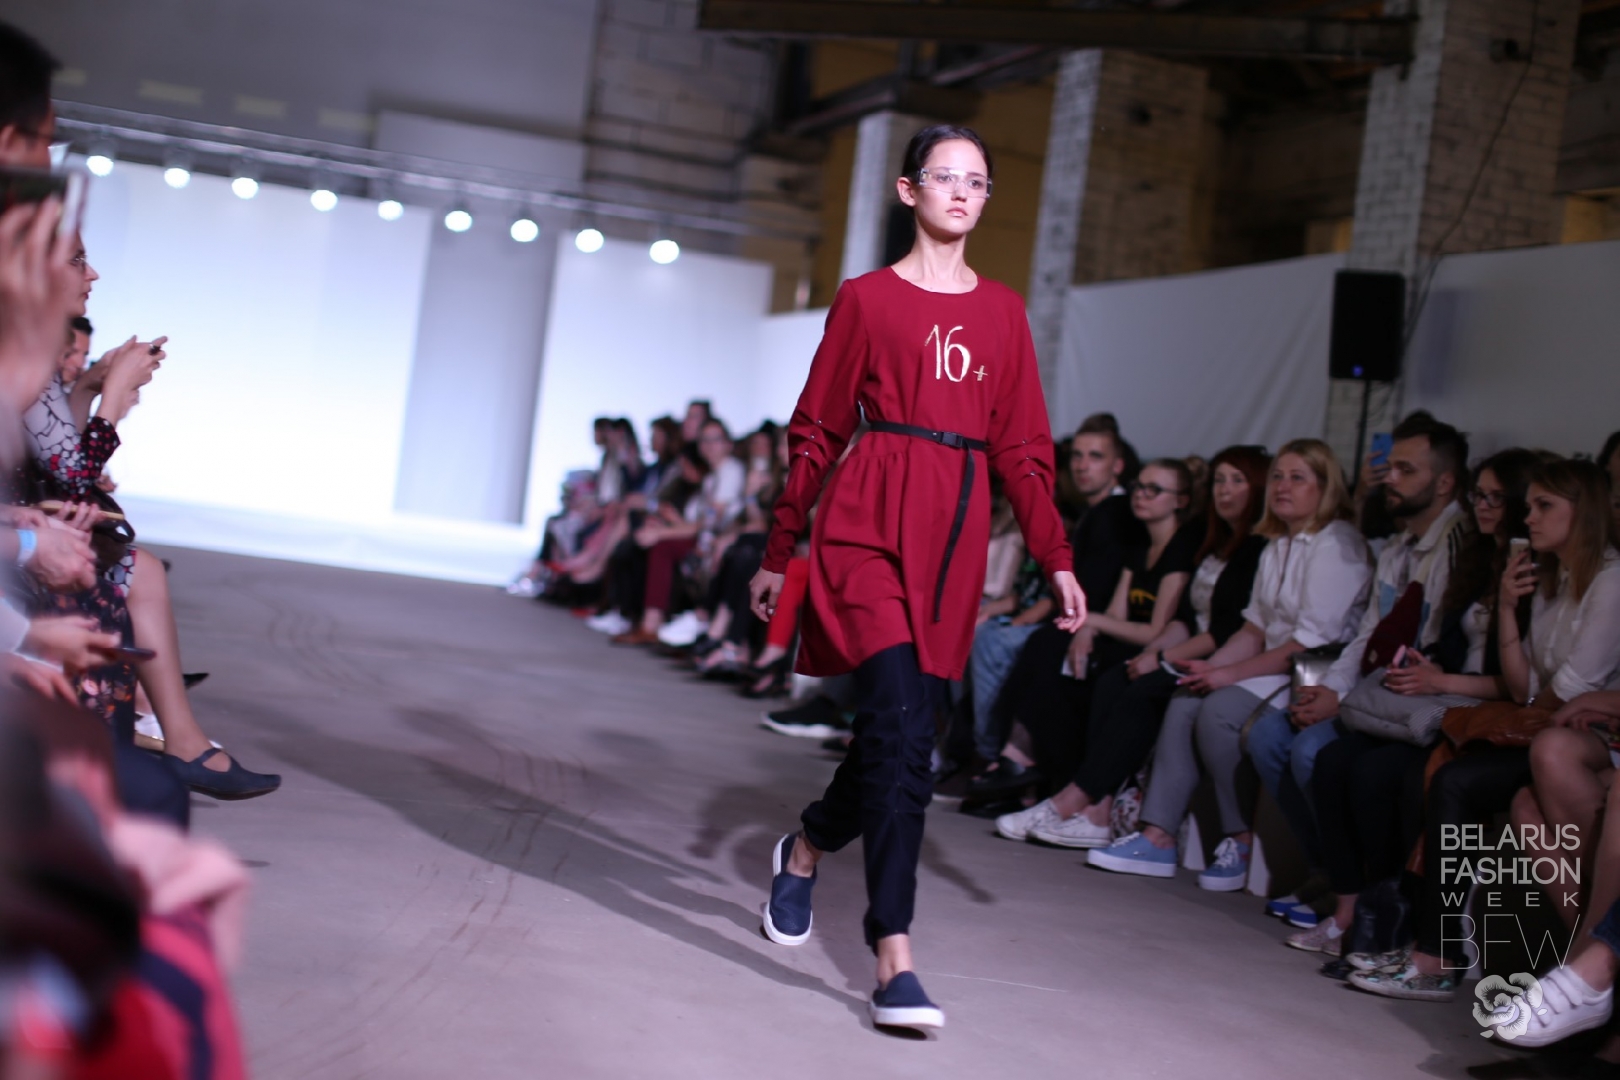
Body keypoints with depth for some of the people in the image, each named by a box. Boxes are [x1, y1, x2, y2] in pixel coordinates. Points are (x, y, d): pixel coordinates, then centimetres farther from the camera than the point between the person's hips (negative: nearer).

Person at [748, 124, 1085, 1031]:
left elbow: (1024, 447, 12)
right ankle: (895, 962, -13)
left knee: (901, 730, 7)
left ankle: (806, 848, 37)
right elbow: (818, 430, 6)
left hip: (957, 532, 4)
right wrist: (779, 553, 8)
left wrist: (1057, 560, 4)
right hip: (870, 520, -4)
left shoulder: (1003, 311, 14)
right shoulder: (867, 298, 4)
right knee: (904, 730, -16)